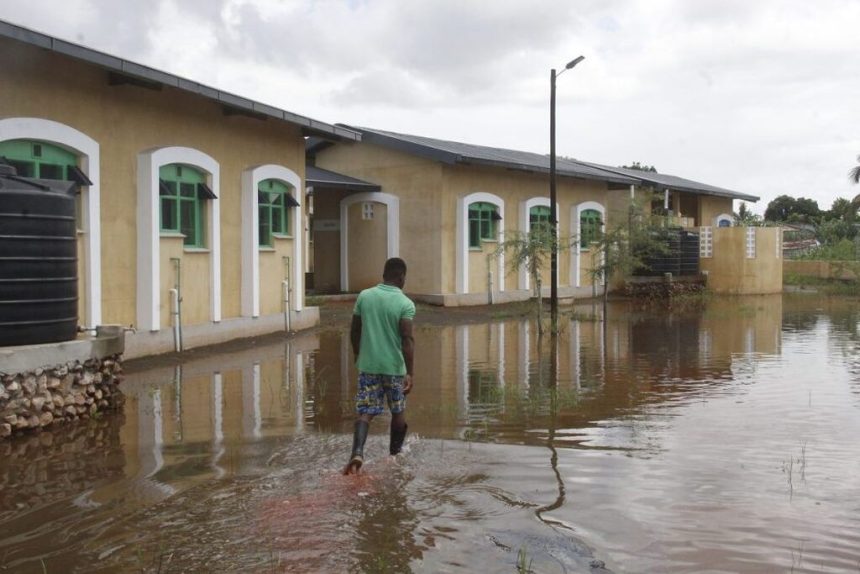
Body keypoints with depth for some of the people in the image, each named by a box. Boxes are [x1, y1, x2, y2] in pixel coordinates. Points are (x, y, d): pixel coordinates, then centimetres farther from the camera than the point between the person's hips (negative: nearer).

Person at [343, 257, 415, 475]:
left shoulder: (364, 296, 1)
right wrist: (409, 373, -17)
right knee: (398, 412, 17)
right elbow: (407, 339, -18)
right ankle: (395, 453, 30)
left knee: (365, 412, 1)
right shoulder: (406, 304, -10)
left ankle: (357, 453, -21)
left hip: (367, 364, 2)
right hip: (394, 367, -2)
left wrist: (357, 355, 21)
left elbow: (354, 331, 6)